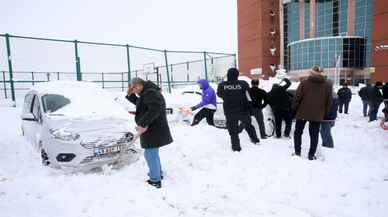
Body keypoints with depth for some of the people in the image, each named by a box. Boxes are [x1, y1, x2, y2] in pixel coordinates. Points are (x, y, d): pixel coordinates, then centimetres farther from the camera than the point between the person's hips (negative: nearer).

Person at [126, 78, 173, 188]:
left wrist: (143, 124, -31)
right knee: (153, 152, 24)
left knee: (150, 154, -4)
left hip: (153, 130, -11)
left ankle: (155, 181, 7)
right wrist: (130, 95, 11)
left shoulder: (150, 93, -20)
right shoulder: (147, 93, 14)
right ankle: (158, 173, 41)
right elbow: (139, 103, 27)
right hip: (152, 129, 11)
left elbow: (155, 109, -33)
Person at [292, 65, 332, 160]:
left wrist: (294, 108, 4)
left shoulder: (304, 83, -8)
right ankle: (311, 155, 14)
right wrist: (325, 113, 16)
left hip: (303, 113, -2)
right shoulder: (328, 85, 2)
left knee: (298, 132, 12)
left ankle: (297, 152, 13)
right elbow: (329, 101, 7)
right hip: (318, 115, 2)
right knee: (314, 134, 11)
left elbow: (297, 97, -8)